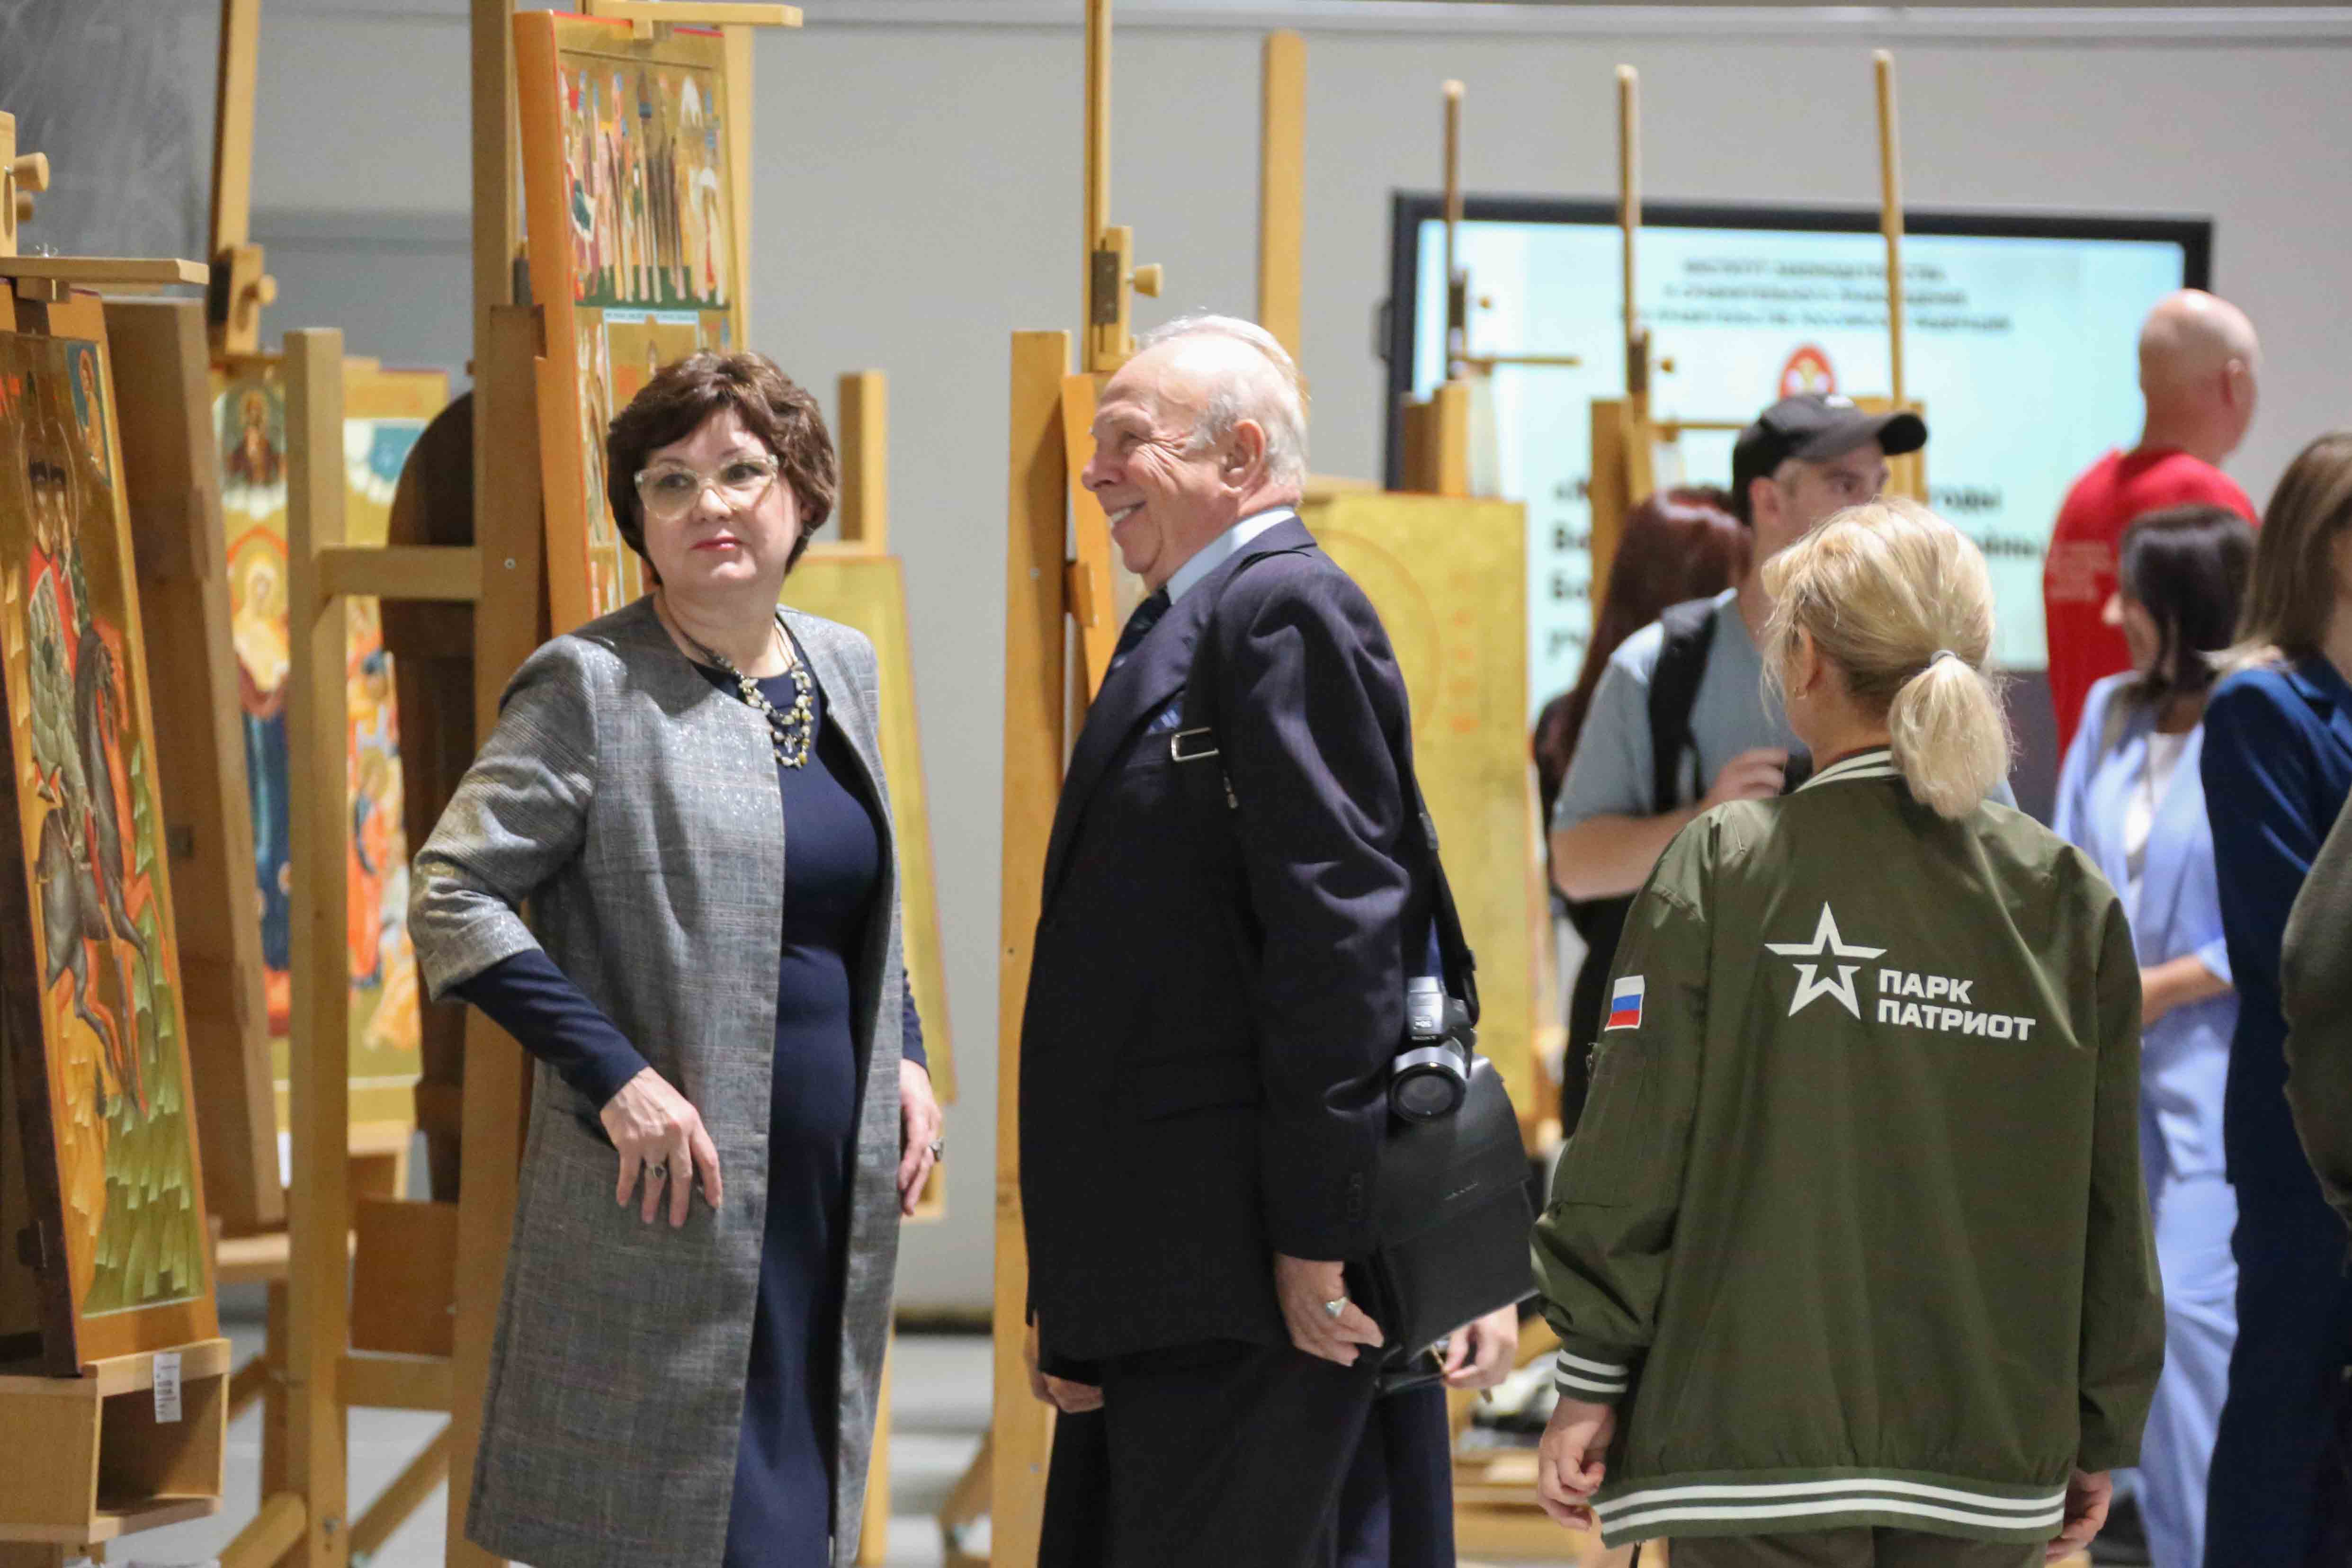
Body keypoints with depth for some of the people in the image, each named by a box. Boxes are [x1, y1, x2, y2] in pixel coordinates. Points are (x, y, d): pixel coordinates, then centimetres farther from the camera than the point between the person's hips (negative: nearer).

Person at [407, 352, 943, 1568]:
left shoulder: (842, 668, 13)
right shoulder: (592, 685, -7)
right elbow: (451, 898, -11)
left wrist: (903, 1057, 10)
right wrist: (615, 1075, -17)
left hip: (834, 1195, 6)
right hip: (671, 1198, -6)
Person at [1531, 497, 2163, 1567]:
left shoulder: (1721, 870, -4)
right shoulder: (2069, 899, 5)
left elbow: (1636, 1147, -4)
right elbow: (2111, 1197, 8)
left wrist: (1590, 1380, 3)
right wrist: (2101, 1435, 16)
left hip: (1760, 1430, -3)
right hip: (1989, 1450, 3)